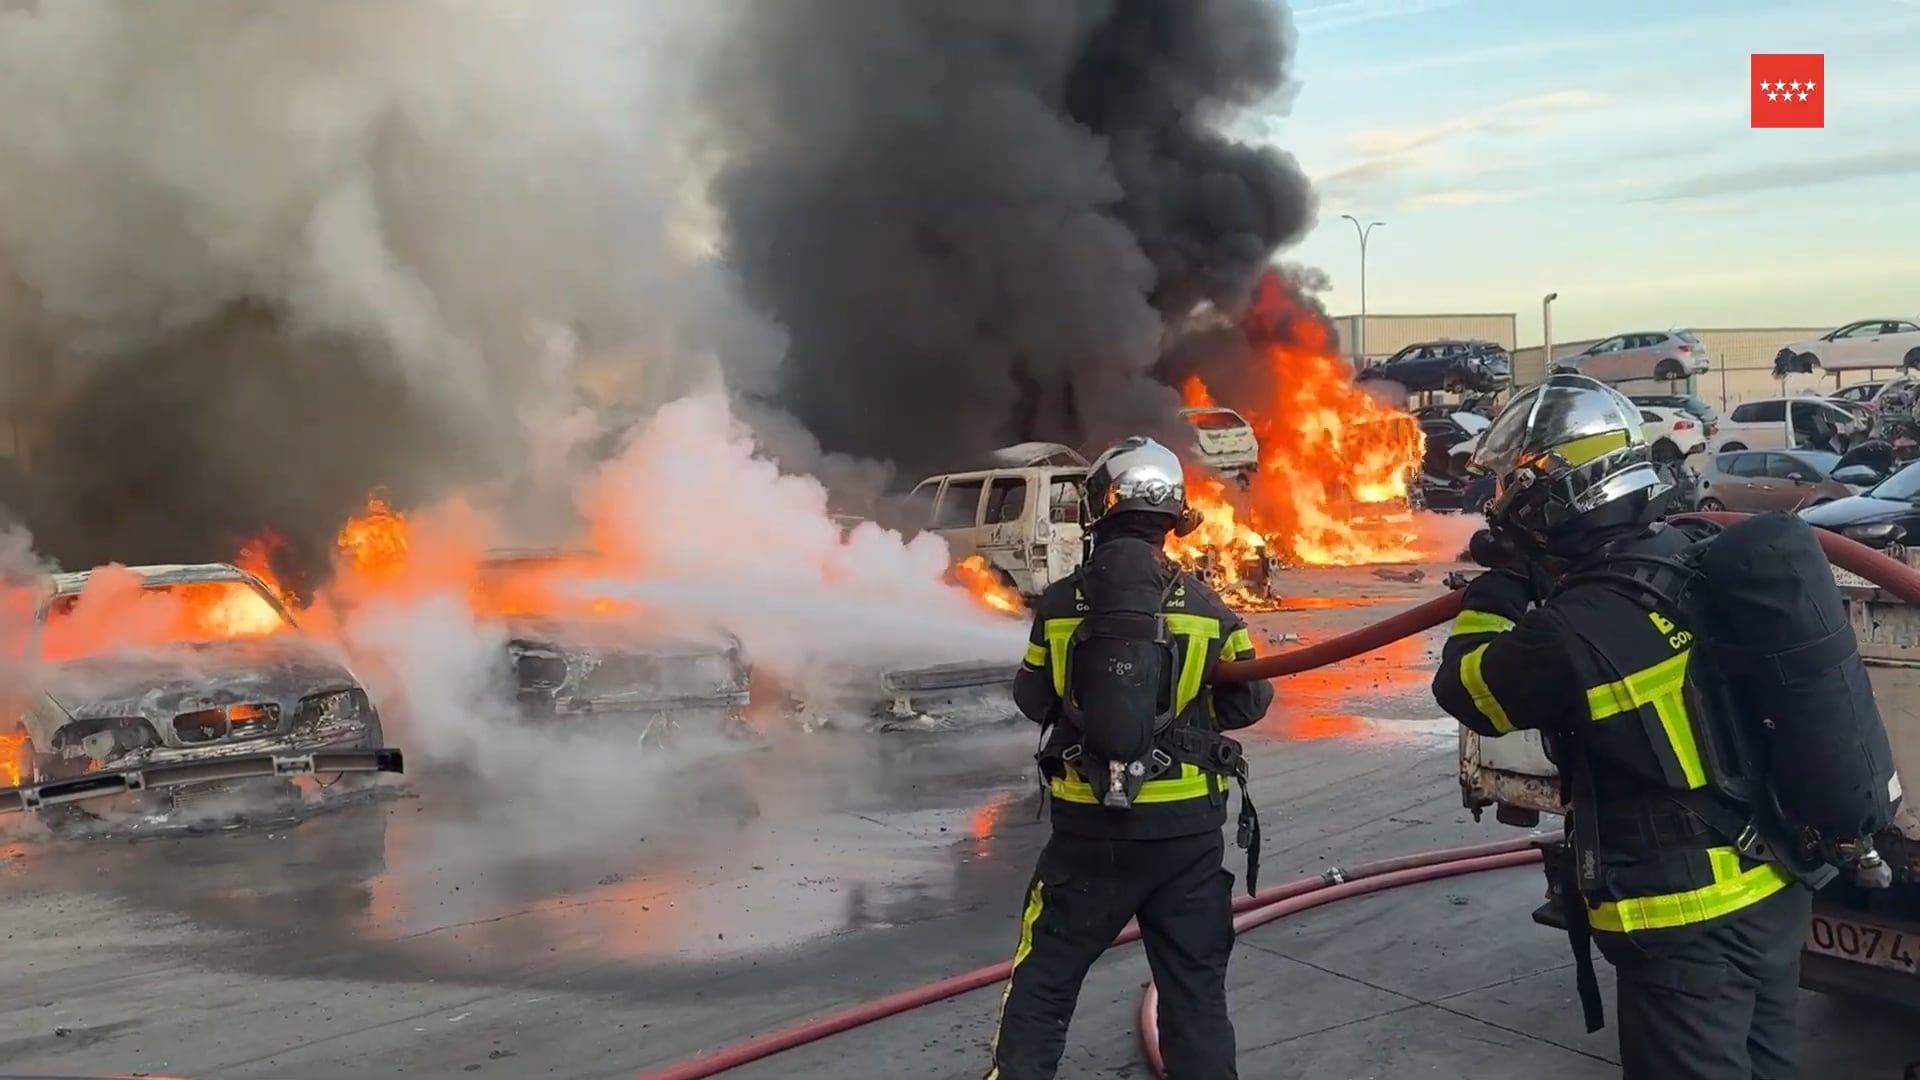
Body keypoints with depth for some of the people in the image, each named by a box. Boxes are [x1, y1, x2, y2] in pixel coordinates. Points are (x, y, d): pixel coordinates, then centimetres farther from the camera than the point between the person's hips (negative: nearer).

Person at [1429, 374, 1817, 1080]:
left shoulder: (1582, 630, -25)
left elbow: (1465, 687, -8)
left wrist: (1502, 584, 1)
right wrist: (1537, 580, 14)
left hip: (1687, 921, -8)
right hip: (1777, 888, 8)